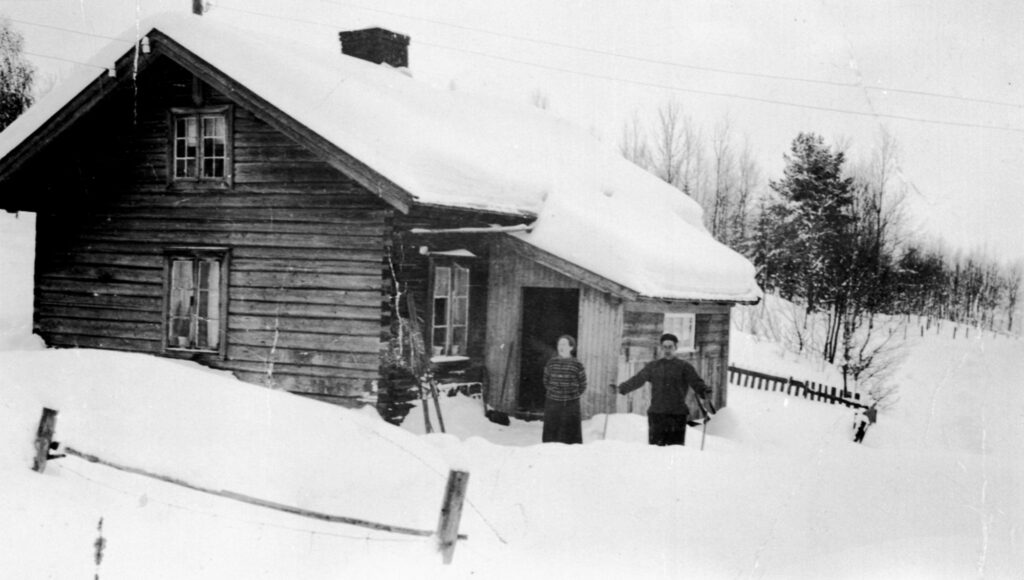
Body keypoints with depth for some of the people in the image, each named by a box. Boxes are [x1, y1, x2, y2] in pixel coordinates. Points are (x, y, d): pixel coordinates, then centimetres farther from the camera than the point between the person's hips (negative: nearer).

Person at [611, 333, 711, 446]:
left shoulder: (684, 367, 6)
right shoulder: (653, 366, 14)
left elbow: (696, 382, -2)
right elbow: (637, 380, 16)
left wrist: (704, 392, -22)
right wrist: (621, 389, 7)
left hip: (677, 414, -2)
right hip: (656, 413, 2)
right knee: (655, 445, 0)